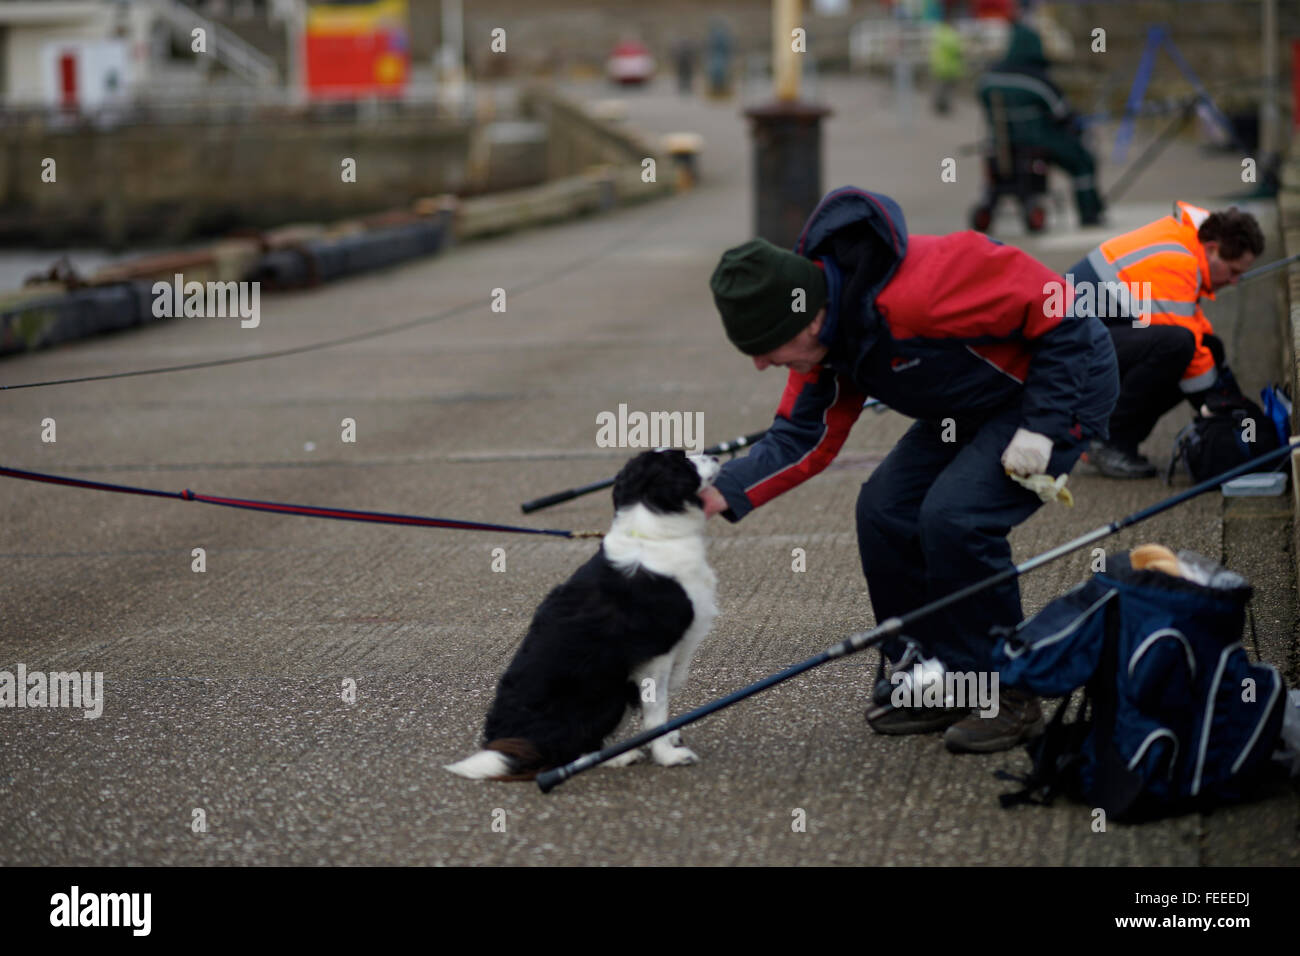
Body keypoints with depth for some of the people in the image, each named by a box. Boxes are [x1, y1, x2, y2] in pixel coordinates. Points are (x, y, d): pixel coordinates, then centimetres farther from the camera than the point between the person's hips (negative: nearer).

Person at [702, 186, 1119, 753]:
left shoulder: (910, 294, -37)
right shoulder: (827, 330, -8)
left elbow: (1055, 307, -29)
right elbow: (804, 435, -1)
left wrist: (1040, 428, -27)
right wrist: (726, 493, -16)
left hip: (1065, 383, -9)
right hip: (973, 406, 9)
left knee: (953, 516, -24)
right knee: (884, 510, -1)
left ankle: (1006, 699, -9)